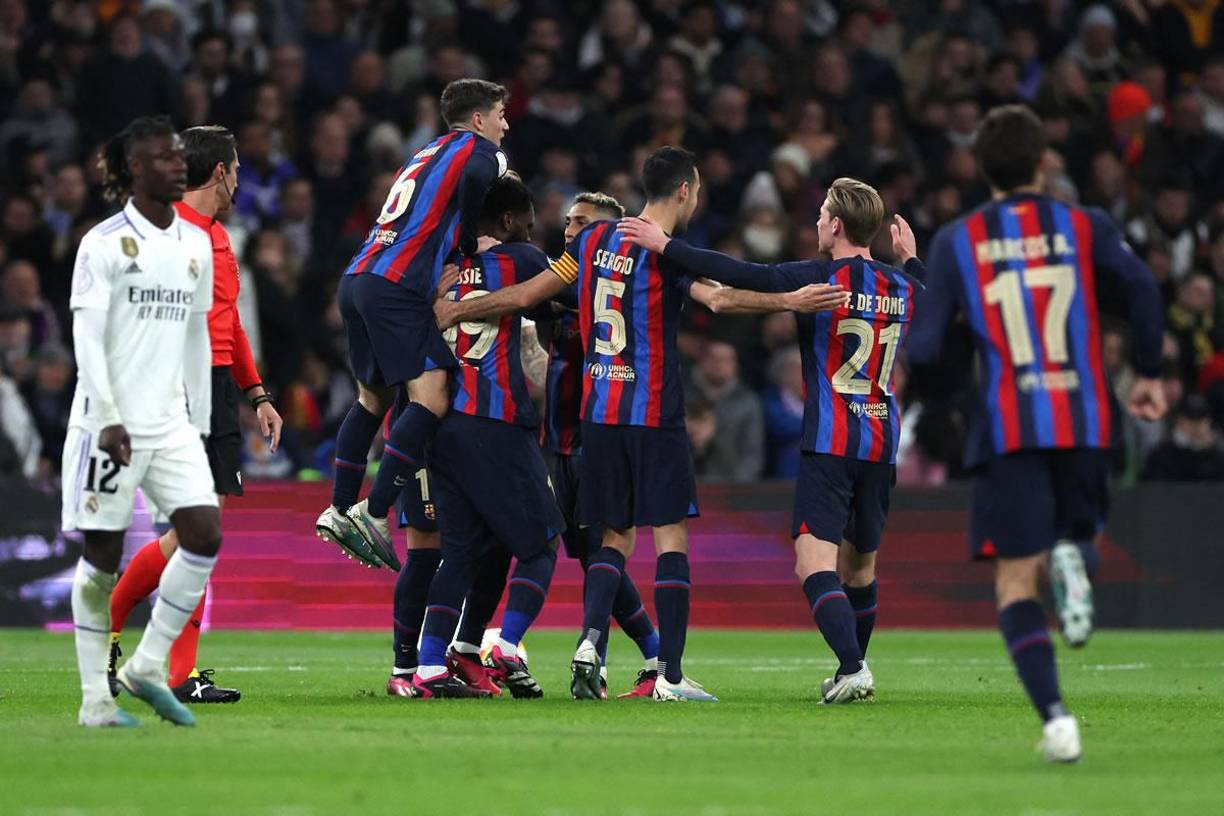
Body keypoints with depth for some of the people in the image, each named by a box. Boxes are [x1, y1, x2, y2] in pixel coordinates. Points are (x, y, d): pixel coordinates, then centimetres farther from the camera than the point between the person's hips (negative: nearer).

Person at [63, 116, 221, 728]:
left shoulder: (196, 244, 11)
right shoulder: (104, 244, -7)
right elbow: (87, 340, -11)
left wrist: (200, 420, 15)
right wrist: (108, 420, -18)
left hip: (171, 423, 6)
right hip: (110, 423, -6)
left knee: (205, 535, -8)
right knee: (103, 556, -1)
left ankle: (147, 667, 4)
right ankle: (95, 699, 7)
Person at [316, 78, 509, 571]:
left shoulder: (427, 155, 28)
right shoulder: (480, 150, 5)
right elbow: (477, 179, -13)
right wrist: (471, 246, 2)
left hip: (357, 281, 9)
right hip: (396, 286, -9)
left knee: (373, 397, 21)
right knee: (432, 398, -14)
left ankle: (340, 510, 22)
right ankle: (375, 515, -22)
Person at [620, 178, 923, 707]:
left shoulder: (822, 279, -11)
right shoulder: (901, 286, 8)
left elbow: (740, 276, -15)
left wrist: (665, 246, -9)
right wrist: (909, 256, 49)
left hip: (829, 443, -7)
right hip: (882, 444, 7)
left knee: (814, 564, -11)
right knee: (859, 565, 18)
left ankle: (853, 668, -26)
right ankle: (851, 672, 28)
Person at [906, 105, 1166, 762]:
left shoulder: (956, 241, 4)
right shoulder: (1085, 228, 5)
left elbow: (923, 346, 0)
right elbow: (1140, 285, -12)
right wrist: (1148, 374, 0)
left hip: (1005, 426, -1)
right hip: (1084, 420, 1)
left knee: (1016, 578, 2)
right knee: (1072, 529, 23)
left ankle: (1054, 714, -17)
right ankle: (1070, 555, -17)